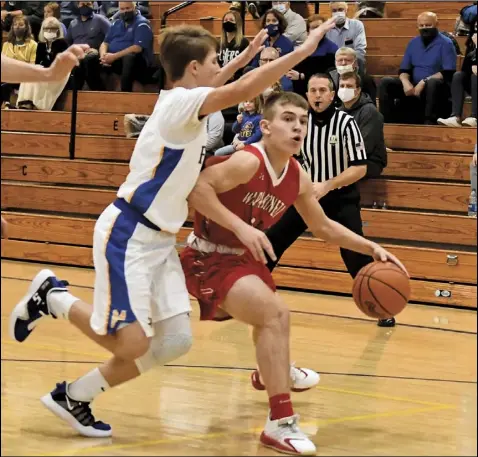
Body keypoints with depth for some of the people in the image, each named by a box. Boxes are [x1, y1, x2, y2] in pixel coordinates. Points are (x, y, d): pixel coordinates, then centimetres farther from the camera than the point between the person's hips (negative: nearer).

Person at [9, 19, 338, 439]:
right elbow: (244, 91, -31)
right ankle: (53, 297, 10)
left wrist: (241, 60, 34)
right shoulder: (179, 103, -16)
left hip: (160, 240, 10)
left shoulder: (182, 102, 11)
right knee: (131, 343, -14)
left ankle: (74, 396, 12)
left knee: (175, 341, 1)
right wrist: (302, 51, -28)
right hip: (127, 235, -10)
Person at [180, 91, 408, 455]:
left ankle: (276, 372, 69)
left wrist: (372, 248, 4)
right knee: (275, 313, -28)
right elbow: (196, 188, -34)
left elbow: (323, 227, 13)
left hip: (242, 258, 9)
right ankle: (280, 423, -27)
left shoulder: (298, 177, 0)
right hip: (208, 259, -9)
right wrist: (240, 227, -36)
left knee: (270, 315, 33)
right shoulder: (248, 161, -24)